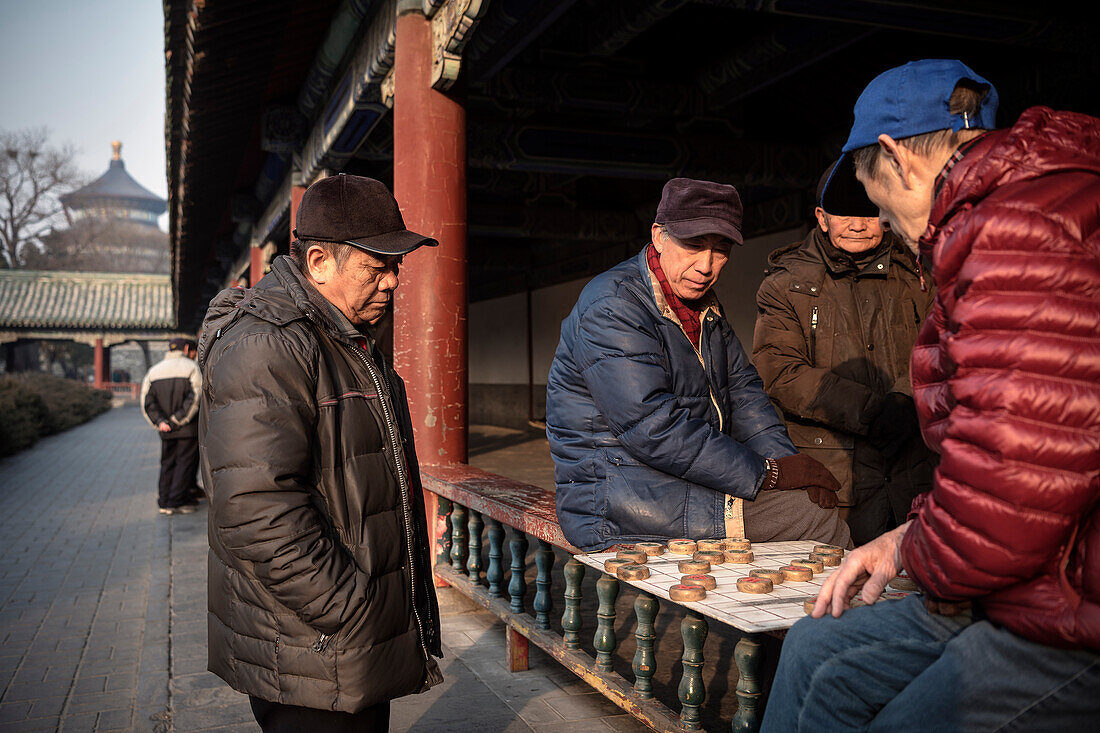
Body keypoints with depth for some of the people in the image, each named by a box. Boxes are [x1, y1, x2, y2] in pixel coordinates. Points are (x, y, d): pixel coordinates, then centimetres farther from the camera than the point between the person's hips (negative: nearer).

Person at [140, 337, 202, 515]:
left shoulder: (153, 371, 13)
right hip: (188, 427, -5)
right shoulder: (190, 367, -3)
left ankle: (163, 502, 13)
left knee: (167, 463, 13)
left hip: (166, 430, 5)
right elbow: (195, 398, -15)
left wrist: (159, 421, -5)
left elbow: (147, 402, 3)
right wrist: (178, 419, -12)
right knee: (185, 462, 1)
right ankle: (176, 502, -2)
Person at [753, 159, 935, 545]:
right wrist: (871, 412, -15)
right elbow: (781, 374, -5)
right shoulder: (784, 286, 6)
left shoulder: (914, 274, 15)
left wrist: (904, 400, -16)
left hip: (916, 469, 3)